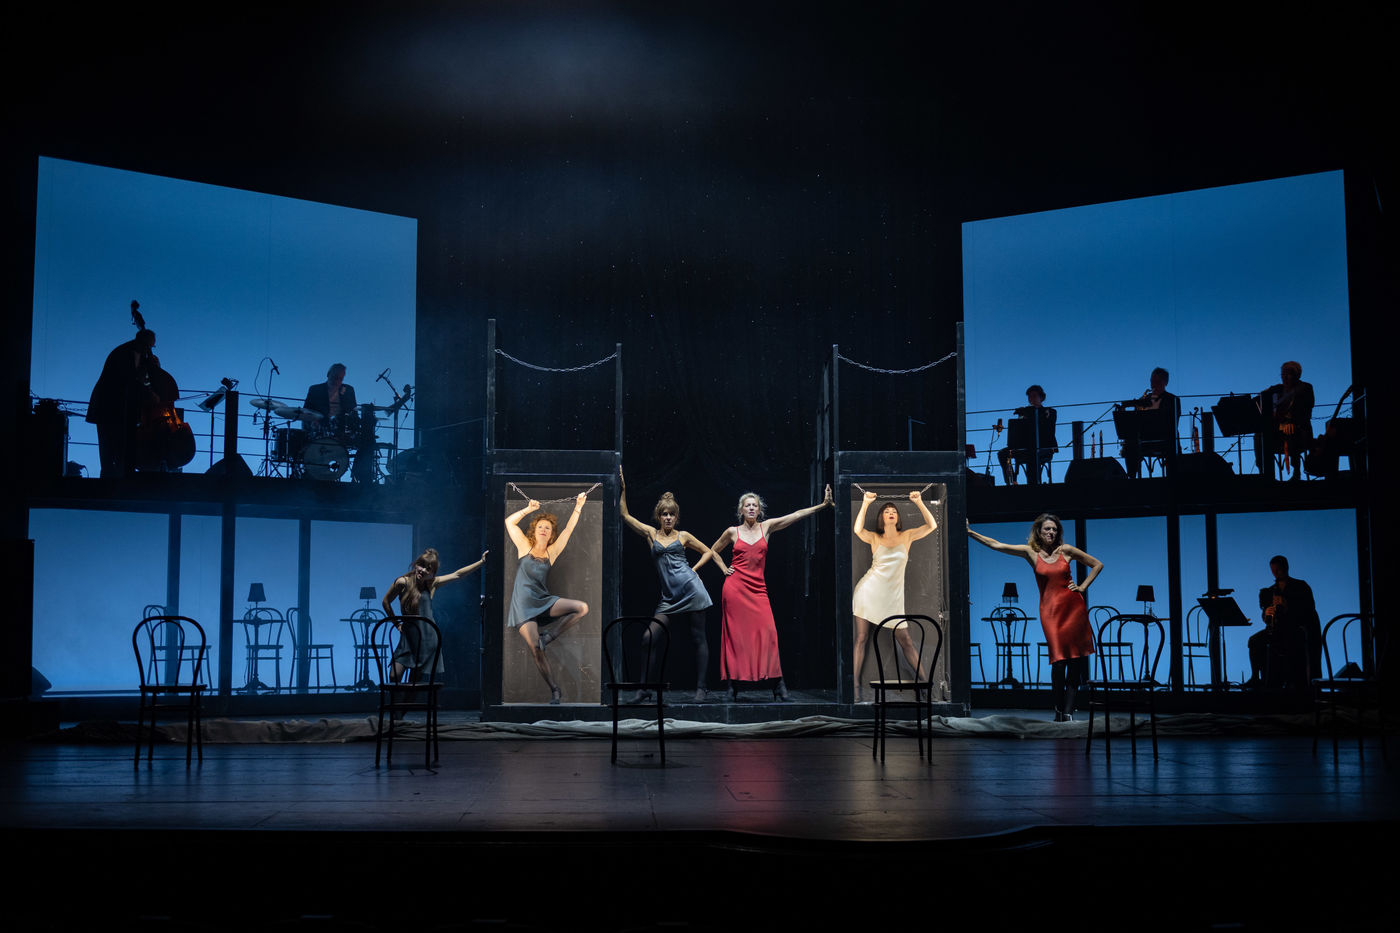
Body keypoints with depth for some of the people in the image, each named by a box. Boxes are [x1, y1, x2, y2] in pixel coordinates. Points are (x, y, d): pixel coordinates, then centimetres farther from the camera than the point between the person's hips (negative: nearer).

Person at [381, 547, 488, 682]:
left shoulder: (432, 583, 3)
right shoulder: (403, 582, -5)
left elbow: (457, 574, 9)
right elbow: (386, 601, 9)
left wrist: (481, 562, 10)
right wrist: (396, 624, 9)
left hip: (427, 640, 2)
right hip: (408, 637, -2)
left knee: (414, 682, 6)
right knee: (394, 679, -11)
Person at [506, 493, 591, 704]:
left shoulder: (552, 552, 10)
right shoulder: (525, 547, 7)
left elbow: (568, 530, 4)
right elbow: (509, 522, 4)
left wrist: (578, 506, 0)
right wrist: (530, 509, 1)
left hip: (543, 600, 3)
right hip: (523, 604, -3)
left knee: (582, 608, -19)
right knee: (535, 648, -15)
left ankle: (548, 635, -6)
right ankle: (554, 689, -3)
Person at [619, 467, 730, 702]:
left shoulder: (683, 536, 8)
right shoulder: (651, 533, 10)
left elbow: (708, 552, 21)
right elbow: (625, 515, 7)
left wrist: (724, 568, 10)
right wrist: (623, 488, 3)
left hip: (691, 590, -2)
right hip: (669, 598, 2)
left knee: (698, 638, 0)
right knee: (649, 637, -9)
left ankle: (701, 688, 6)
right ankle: (645, 689, -2)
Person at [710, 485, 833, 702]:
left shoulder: (766, 527, 9)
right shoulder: (732, 532, 7)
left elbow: (797, 515, 2)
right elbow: (713, 551, 23)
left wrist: (823, 504, -5)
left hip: (757, 588, 1)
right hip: (735, 586, -1)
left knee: (767, 633, -11)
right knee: (735, 635, -2)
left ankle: (779, 688, -12)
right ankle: (733, 687, 4)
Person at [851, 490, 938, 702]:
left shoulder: (907, 537, 7)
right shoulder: (874, 539, 4)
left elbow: (931, 526, -4)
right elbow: (857, 530, -16)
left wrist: (919, 502, -9)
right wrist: (865, 504, -15)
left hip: (893, 597, 0)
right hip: (868, 590, 0)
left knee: (905, 640, 0)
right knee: (861, 637, -3)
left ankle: (925, 682, 6)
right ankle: (855, 684, 0)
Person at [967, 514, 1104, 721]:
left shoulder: (1066, 550, 6)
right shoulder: (1030, 552, 5)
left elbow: (1097, 564, 17)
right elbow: (996, 545, 2)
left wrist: (1083, 587, 8)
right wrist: (970, 533, -2)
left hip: (1073, 607, 1)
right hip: (1050, 610, -1)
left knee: (1075, 661, -2)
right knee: (1059, 661, -12)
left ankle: (1068, 712, 2)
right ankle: (1059, 709, 3)